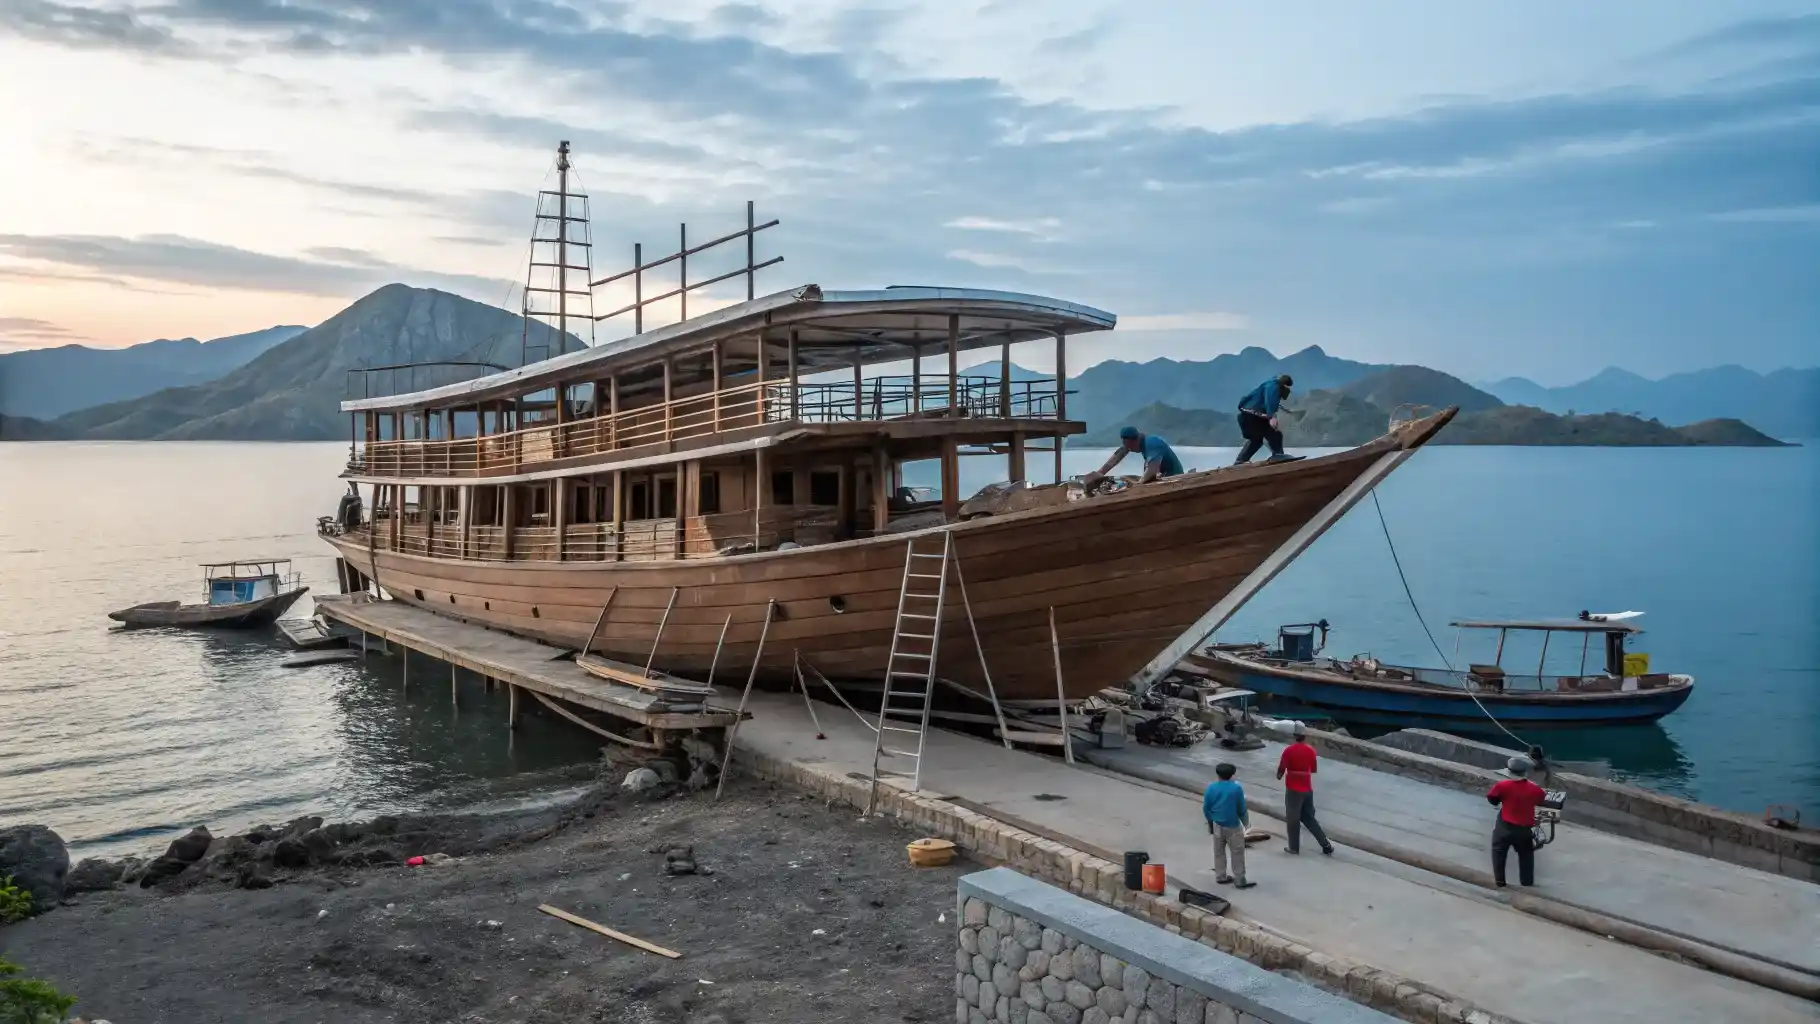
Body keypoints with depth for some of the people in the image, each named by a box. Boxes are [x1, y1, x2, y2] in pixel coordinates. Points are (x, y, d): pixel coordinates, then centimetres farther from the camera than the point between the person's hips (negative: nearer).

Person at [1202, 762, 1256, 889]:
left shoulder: (1211, 787, -7)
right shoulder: (1236, 788, -15)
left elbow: (1205, 808, -1)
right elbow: (1242, 809, -7)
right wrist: (1246, 822, 10)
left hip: (1217, 825, 4)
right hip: (1233, 826, -4)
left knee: (1219, 852, 17)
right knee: (1237, 853, 5)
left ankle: (1220, 877, 24)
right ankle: (1239, 880, 6)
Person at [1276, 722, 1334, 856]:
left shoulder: (1289, 750, -15)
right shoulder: (1310, 750, -1)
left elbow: (1281, 769, -12)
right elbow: (1313, 770, 10)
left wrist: (1279, 775, 9)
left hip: (1293, 790, -5)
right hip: (1307, 789, 5)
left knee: (1293, 819, 9)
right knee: (1309, 818, 16)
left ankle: (1294, 847, 17)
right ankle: (1326, 845, 14)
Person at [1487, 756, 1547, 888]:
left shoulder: (1503, 785, -19)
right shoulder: (1534, 789, -12)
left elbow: (1491, 799, -5)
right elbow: (1541, 799, 10)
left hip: (1504, 827, -2)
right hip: (1524, 829, 2)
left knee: (1499, 852, 17)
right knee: (1526, 854, 24)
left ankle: (1499, 880, 20)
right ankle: (1527, 881, 31)